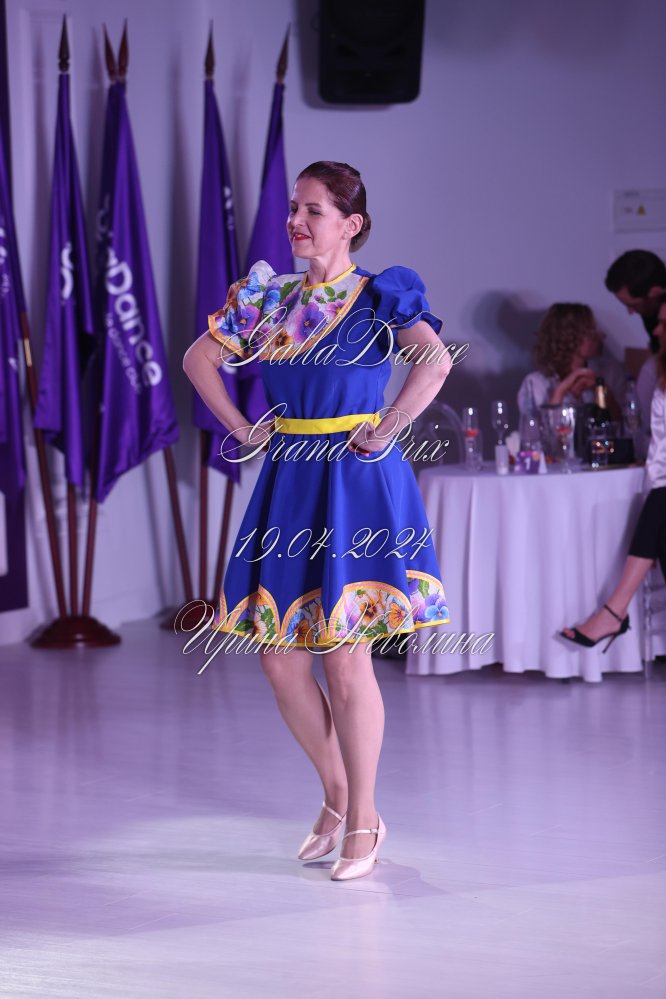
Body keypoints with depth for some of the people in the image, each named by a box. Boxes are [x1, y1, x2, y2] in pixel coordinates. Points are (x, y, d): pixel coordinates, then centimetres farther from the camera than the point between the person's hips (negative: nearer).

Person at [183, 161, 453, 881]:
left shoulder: (377, 298, -8)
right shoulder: (269, 298, 10)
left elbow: (435, 360, -25)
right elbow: (199, 358, 20)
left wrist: (387, 431, -19)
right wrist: (242, 428, 10)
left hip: (356, 488, -6)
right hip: (288, 486, 6)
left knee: (343, 658, -4)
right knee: (280, 657, 7)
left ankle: (362, 823, 10)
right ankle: (336, 797, 25)